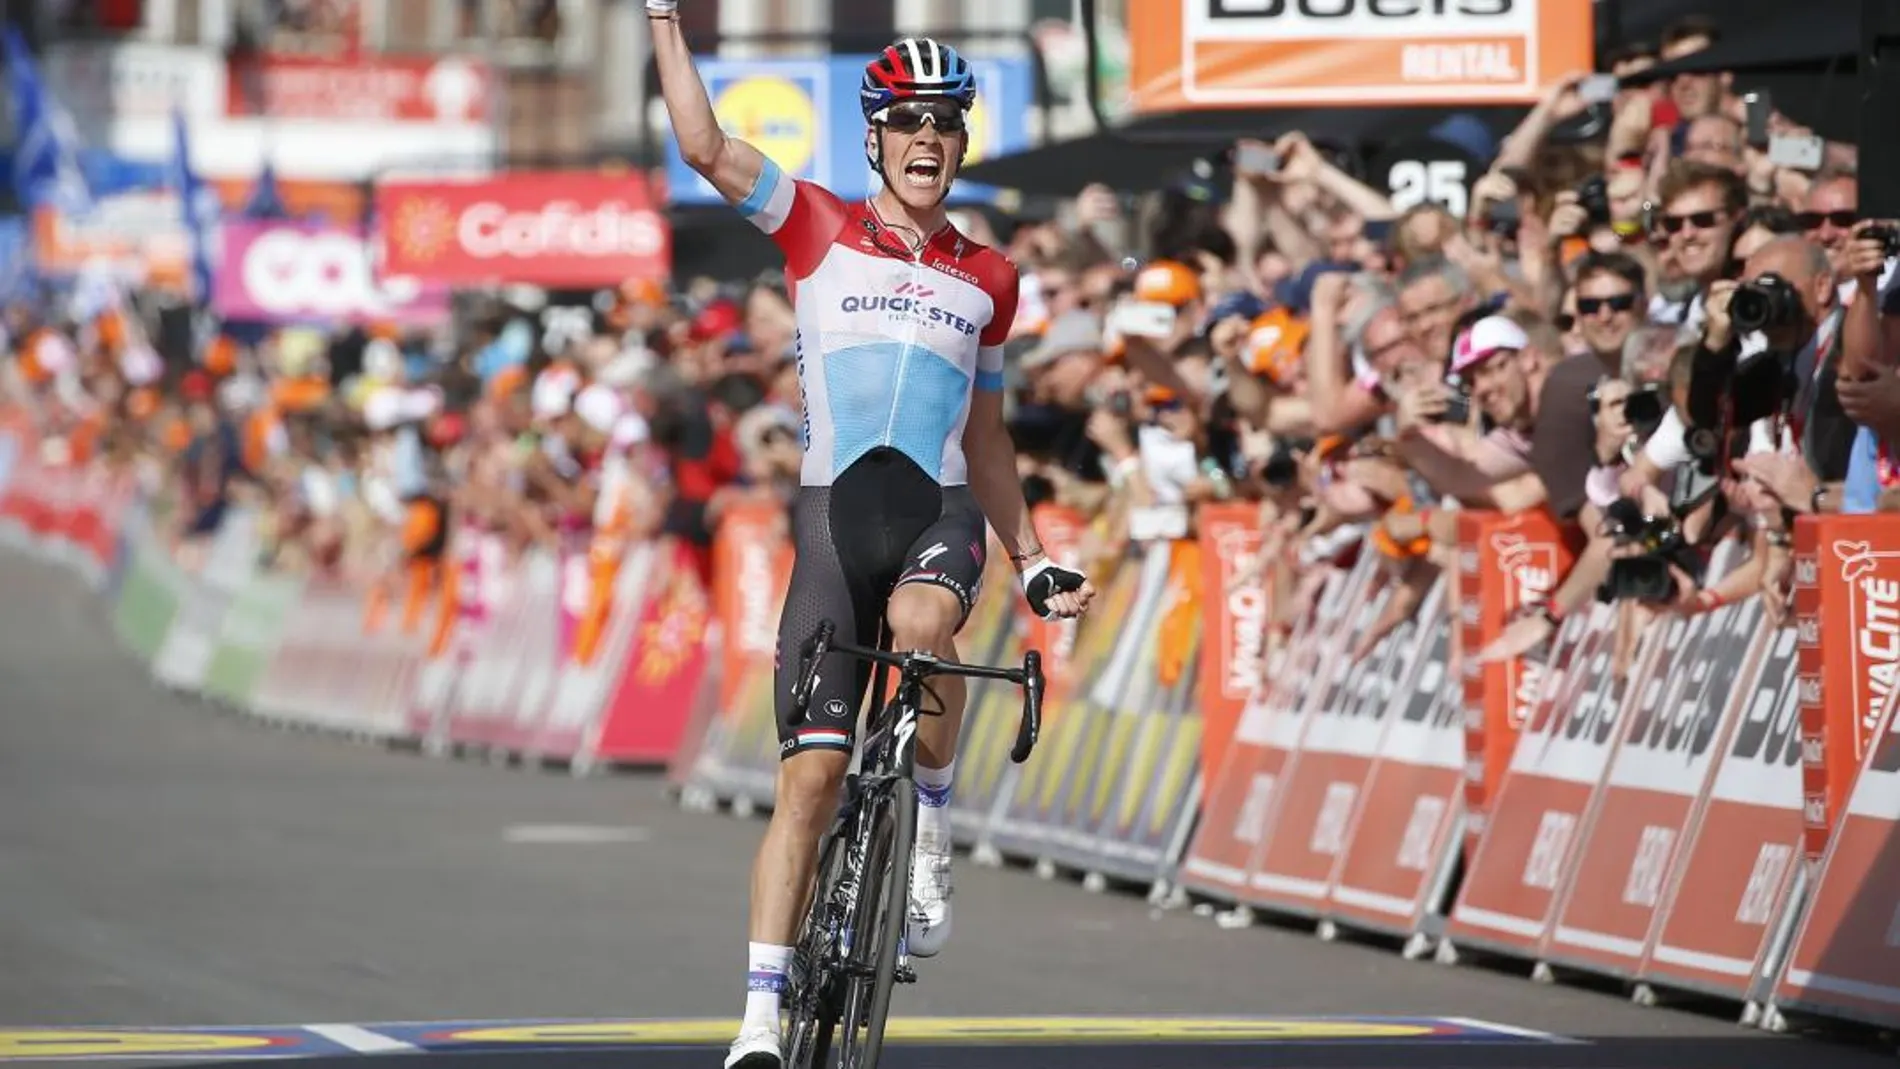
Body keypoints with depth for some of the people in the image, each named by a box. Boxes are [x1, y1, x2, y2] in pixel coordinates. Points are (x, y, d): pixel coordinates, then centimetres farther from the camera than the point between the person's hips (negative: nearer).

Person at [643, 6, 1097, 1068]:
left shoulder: (987, 278, 16)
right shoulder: (822, 231, 8)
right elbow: (705, 145, -2)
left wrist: (1035, 561, 20)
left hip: (941, 510, 1)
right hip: (835, 511, -1)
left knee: (921, 620, -36)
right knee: (811, 775, -10)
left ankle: (933, 830, -10)